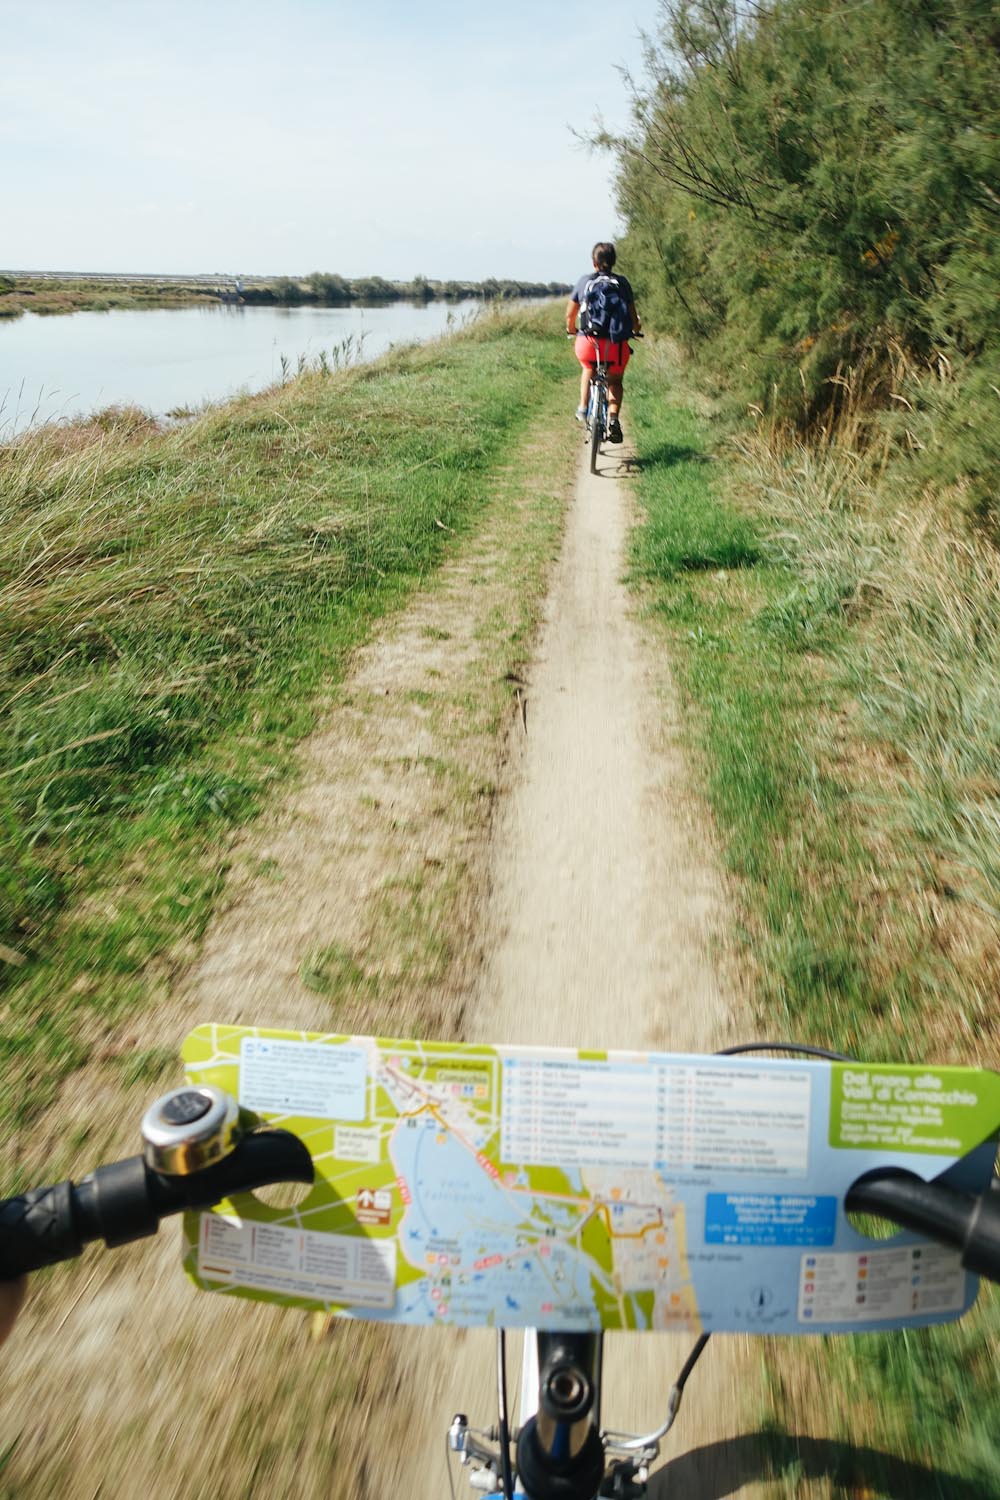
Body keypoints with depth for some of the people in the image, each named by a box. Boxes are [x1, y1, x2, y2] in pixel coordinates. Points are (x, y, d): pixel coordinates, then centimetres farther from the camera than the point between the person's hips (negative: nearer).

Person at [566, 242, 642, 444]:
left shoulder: (584, 281, 6)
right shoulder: (622, 282, 4)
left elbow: (570, 315, 10)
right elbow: (633, 315, 3)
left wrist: (571, 329, 32)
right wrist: (636, 329, 26)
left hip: (588, 342, 1)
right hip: (616, 344, 0)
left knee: (588, 369, 35)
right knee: (615, 381, 23)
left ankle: (583, 409, 26)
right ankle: (613, 419, 1)